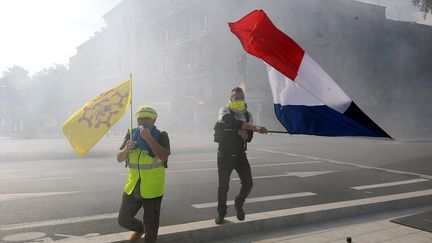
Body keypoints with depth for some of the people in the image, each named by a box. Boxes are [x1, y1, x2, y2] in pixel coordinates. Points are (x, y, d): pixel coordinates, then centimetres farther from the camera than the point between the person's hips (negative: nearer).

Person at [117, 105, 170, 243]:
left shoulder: (161, 136, -10)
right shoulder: (131, 135, 1)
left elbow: (164, 157, -27)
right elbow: (119, 158, -1)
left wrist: (148, 138, -29)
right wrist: (127, 148, -21)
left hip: (152, 190, -4)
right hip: (132, 188, 4)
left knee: (151, 228, 8)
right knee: (123, 220, 16)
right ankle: (139, 229, 46)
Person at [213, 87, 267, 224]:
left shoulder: (247, 115, 6)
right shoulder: (225, 111, -8)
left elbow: (249, 138, 0)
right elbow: (232, 122, -32)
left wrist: (243, 132, -24)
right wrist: (255, 127, -40)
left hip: (240, 155, 4)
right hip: (225, 155, -3)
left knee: (248, 183, -1)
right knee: (223, 186, 3)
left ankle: (238, 204, 28)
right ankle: (221, 213, 23)